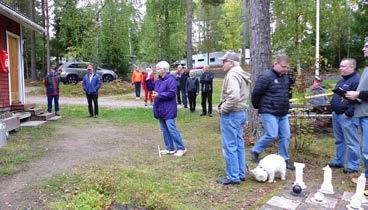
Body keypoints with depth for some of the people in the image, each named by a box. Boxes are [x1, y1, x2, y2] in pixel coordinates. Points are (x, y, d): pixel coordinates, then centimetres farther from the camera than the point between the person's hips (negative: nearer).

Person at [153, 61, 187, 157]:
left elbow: (171, 93, -23)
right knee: (164, 130, 13)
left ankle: (181, 148, 5)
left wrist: (159, 95, -20)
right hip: (160, 109, 9)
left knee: (172, 129, -7)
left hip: (168, 110, -9)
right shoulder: (158, 80, 12)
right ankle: (170, 148, 23)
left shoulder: (170, 79, -15)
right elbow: (152, 88, 24)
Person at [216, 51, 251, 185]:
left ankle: (233, 177, 7)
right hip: (241, 112, 10)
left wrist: (223, 109, -16)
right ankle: (241, 173, 26)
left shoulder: (232, 75, -18)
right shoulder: (242, 75, 15)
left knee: (229, 146, -2)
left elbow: (234, 96, -29)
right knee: (239, 144, 16)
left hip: (231, 114, -10)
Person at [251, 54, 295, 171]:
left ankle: (284, 160, 21)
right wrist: (258, 107, 0)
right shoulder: (266, 76, -15)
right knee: (272, 135, -14)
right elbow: (256, 93, -13)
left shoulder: (286, 77, 11)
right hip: (269, 113, -8)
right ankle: (255, 151, 8)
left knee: (285, 136, 7)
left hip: (283, 114, 8)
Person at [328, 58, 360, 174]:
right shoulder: (341, 80, 17)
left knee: (351, 142, -1)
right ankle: (338, 161, 28)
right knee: (339, 141, 18)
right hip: (336, 115, 10)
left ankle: (353, 166, 8)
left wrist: (348, 113, -20)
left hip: (347, 117, -9)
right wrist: (334, 110, 17)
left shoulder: (356, 80, -13)